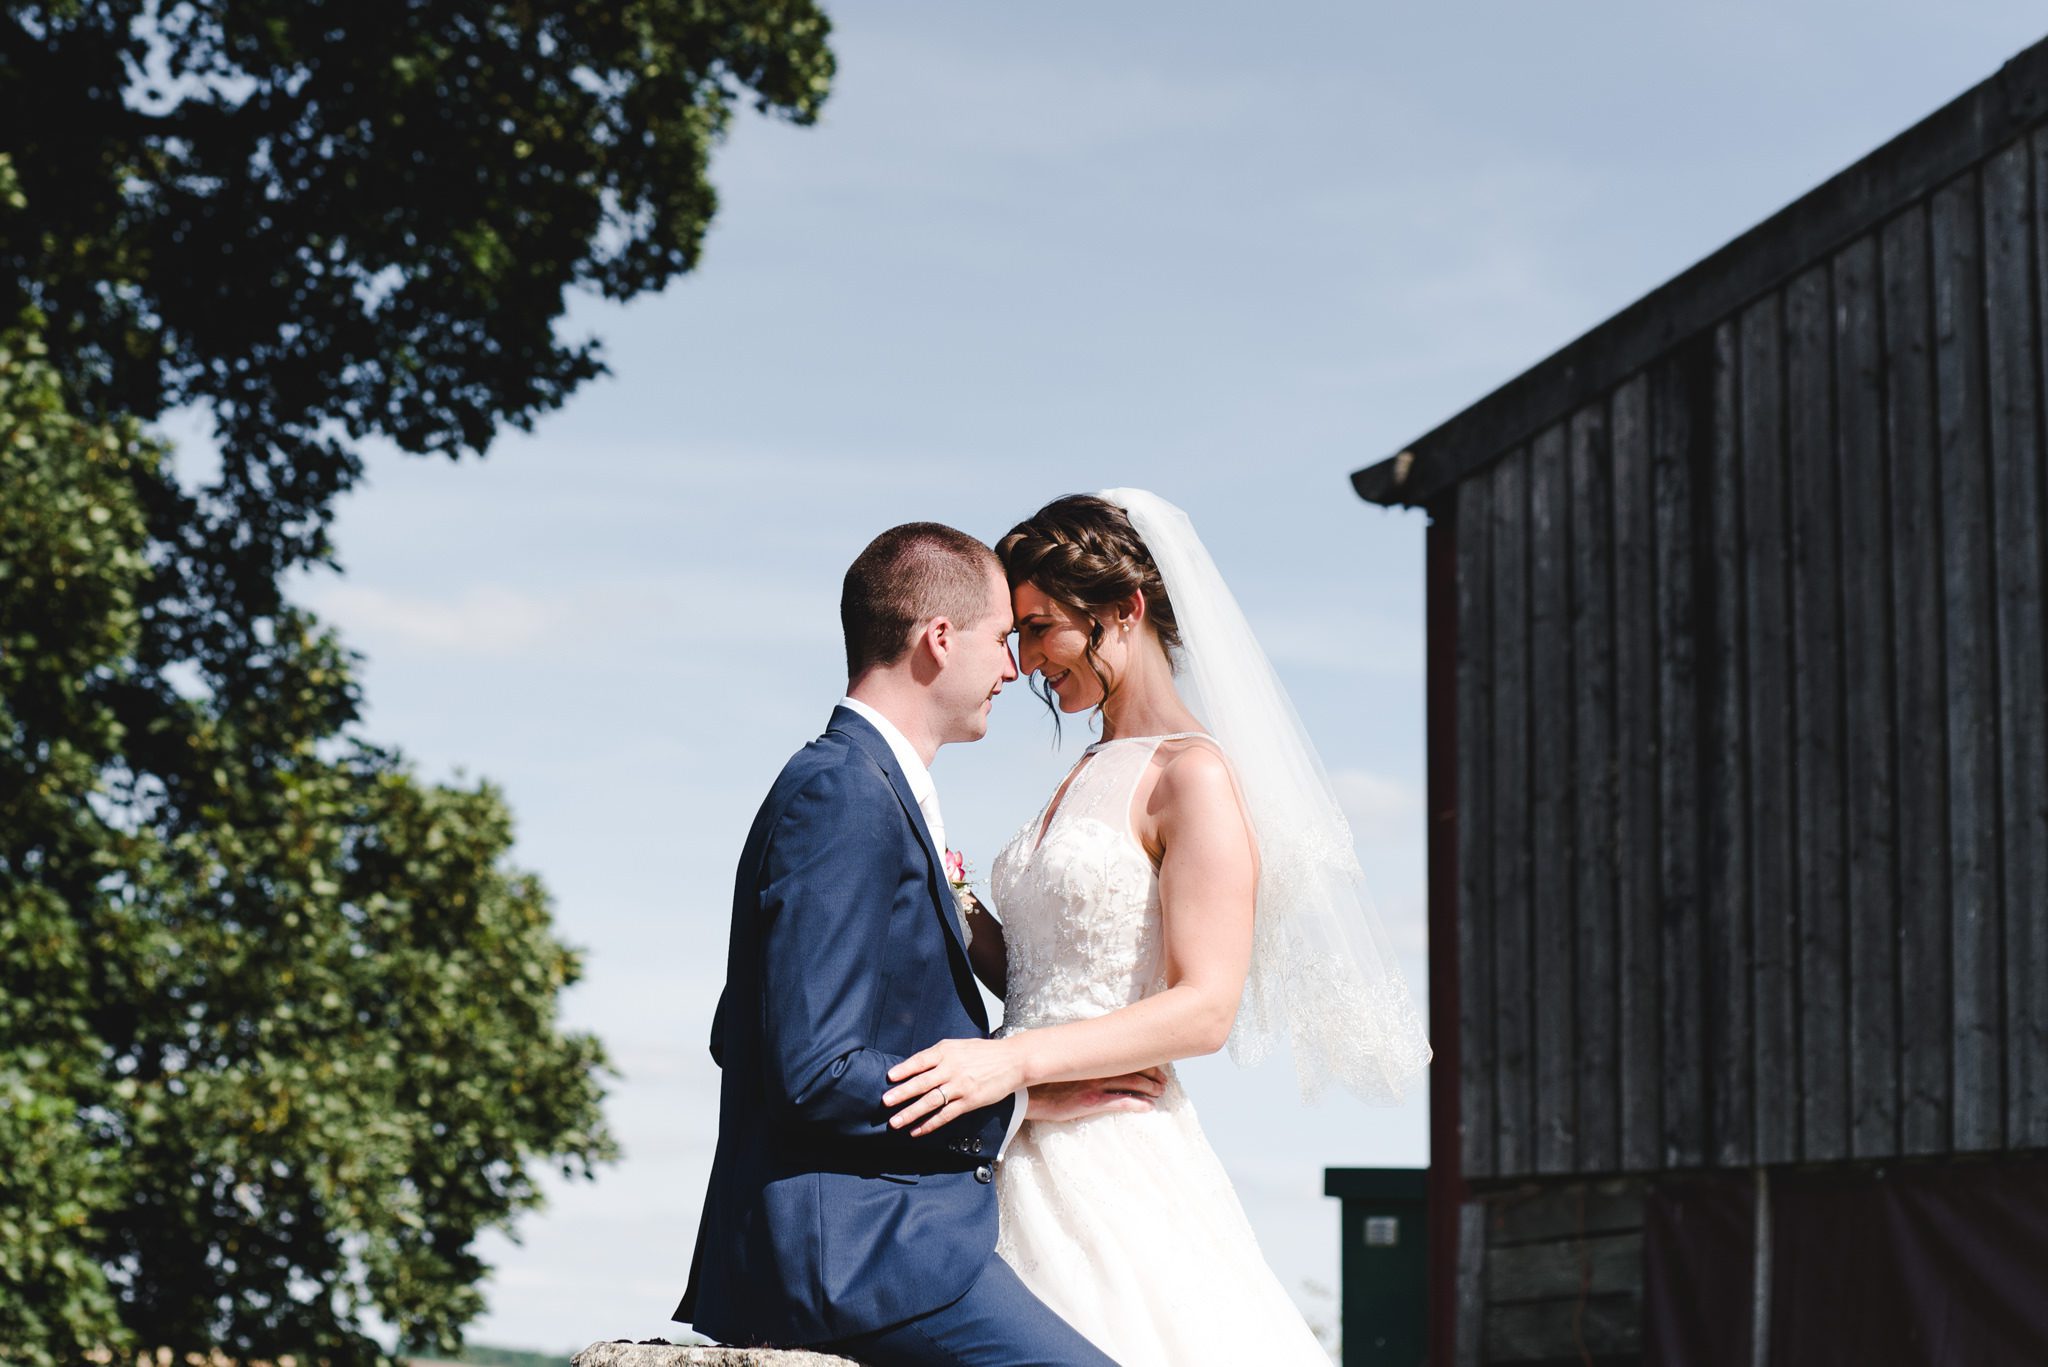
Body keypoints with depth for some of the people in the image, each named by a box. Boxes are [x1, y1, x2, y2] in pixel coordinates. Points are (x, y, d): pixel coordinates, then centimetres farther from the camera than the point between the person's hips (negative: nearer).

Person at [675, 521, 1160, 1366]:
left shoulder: (869, 789, 17)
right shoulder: (840, 798, -14)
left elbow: (738, 1036, 22)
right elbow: (815, 1070, -21)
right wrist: (1021, 1093, -11)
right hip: (855, 1246, -10)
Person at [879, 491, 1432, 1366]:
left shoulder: (1193, 774, -8)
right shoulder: (1086, 777, 18)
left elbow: (1205, 1010, -16)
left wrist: (1013, 1061, -24)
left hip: (1118, 1156, -7)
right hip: (1031, 1157, 7)